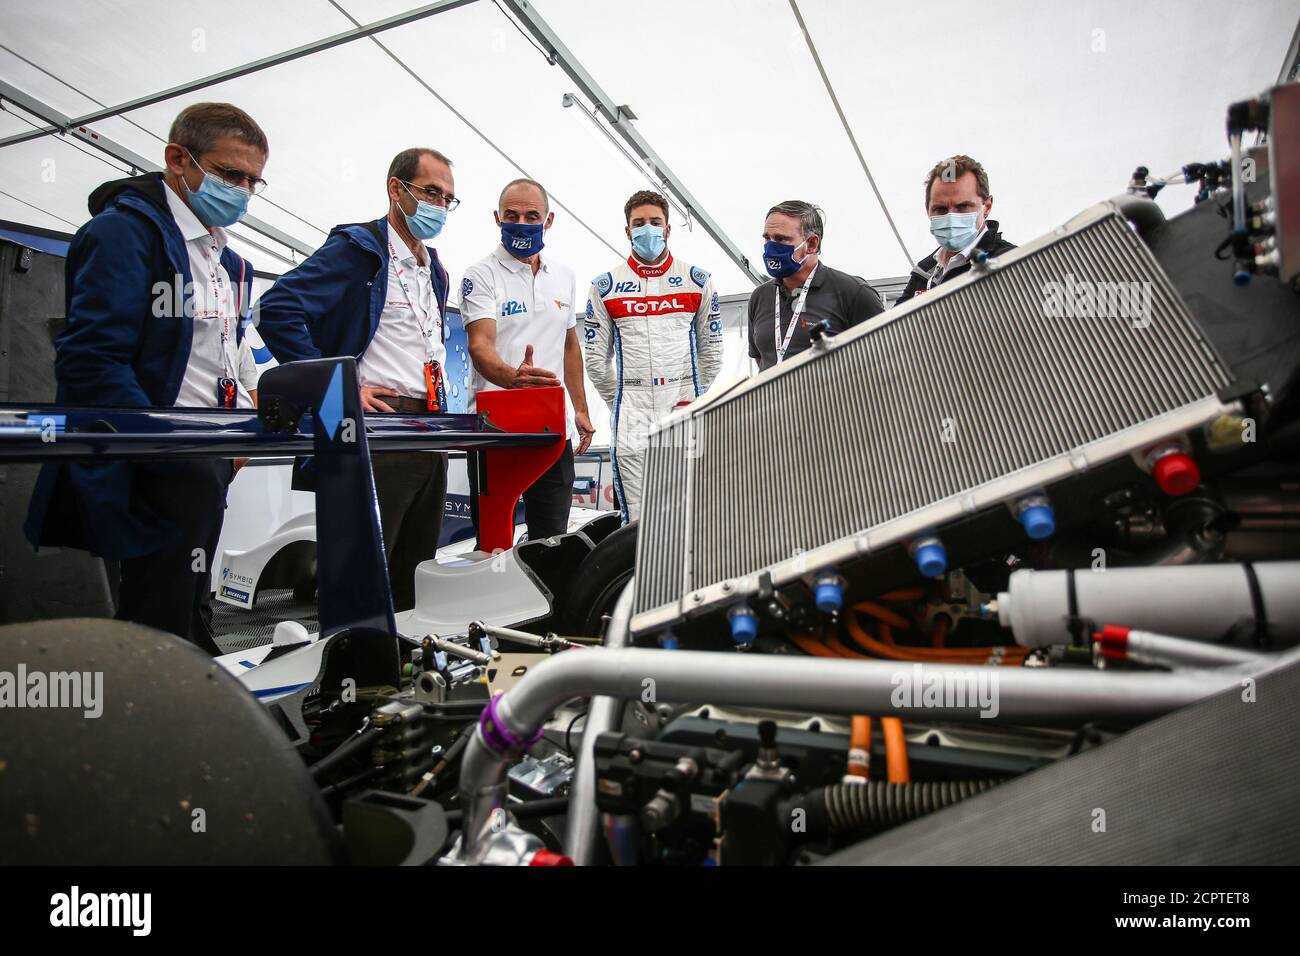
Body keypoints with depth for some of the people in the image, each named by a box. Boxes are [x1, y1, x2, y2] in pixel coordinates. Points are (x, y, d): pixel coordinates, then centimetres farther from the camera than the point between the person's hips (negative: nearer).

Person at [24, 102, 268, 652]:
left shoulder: (230, 263, 17)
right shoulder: (124, 230, -9)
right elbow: (89, 361, -19)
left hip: (206, 464, 9)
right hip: (156, 476, -9)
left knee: (189, 616, 17)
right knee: (164, 628, -3)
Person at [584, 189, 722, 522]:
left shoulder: (697, 281, 8)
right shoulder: (605, 286, 7)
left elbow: (711, 349, 13)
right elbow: (596, 358, 11)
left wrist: (695, 400, 11)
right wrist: (621, 403, 11)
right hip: (631, 420, 0)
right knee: (638, 522, 0)